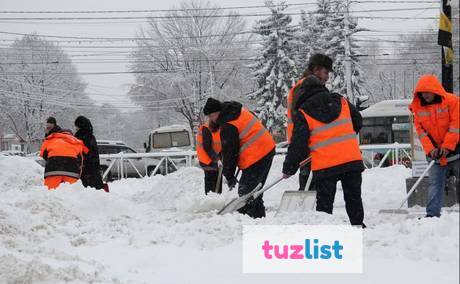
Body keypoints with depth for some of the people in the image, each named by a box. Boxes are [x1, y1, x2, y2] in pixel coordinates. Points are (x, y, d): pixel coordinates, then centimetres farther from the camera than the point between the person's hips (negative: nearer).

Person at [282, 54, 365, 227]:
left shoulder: (303, 113, -2)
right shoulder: (341, 102, 7)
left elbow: (298, 144, -3)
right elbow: (358, 122, 17)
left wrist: (288, 169, 5)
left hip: (324, 166, -3)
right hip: (352, 160, 3)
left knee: (324, 203, 6)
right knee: (353, 198, 14)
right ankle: (358, 226, 15)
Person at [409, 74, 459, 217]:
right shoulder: (418, 107, 1)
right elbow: (420, 130, 0)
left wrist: (447, 146, -20)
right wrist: (430, 149, -12)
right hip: (437, 151, 3)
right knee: (435, 183, -2)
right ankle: (432, 214, -5)